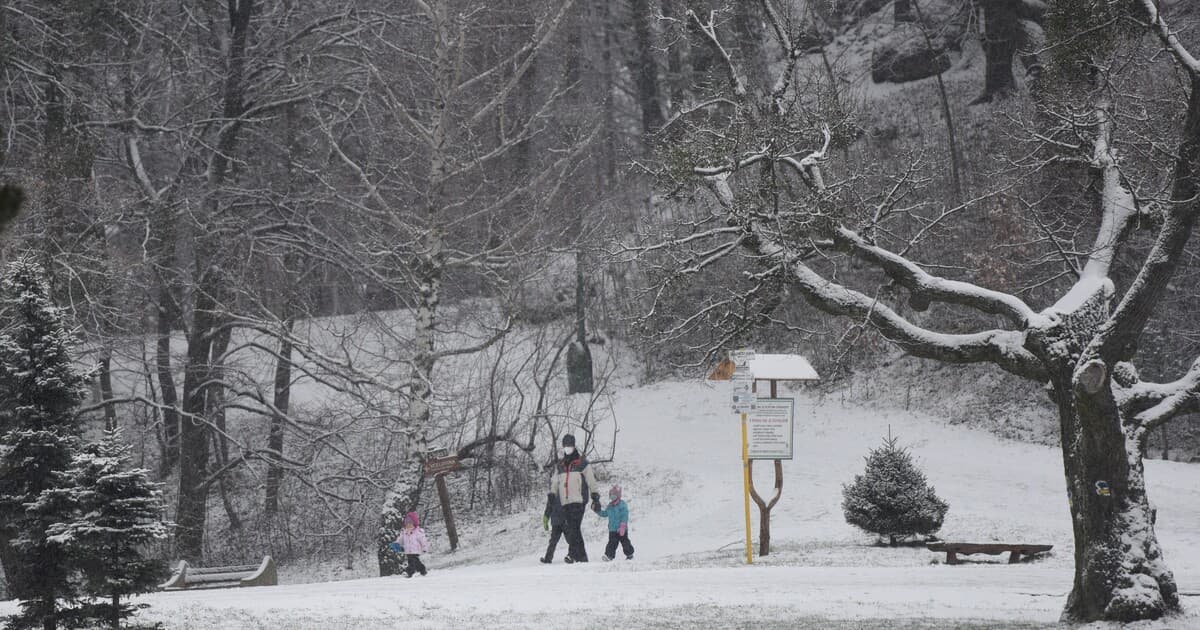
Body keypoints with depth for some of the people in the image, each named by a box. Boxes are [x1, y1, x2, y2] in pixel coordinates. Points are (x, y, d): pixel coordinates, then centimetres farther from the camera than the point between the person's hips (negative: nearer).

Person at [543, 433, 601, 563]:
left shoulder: (582, 463, 4)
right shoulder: (559, 466, 18)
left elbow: (591, 482, 4)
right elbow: (554, 484, 20)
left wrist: (596, 499, -2)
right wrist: (551, 499, 9)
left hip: (578, 501, -5)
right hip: (564, 503, 5)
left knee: (573, 528, -18)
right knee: (567, 529, -2)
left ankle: (573, 554, -21)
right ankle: (581, 556, 1)